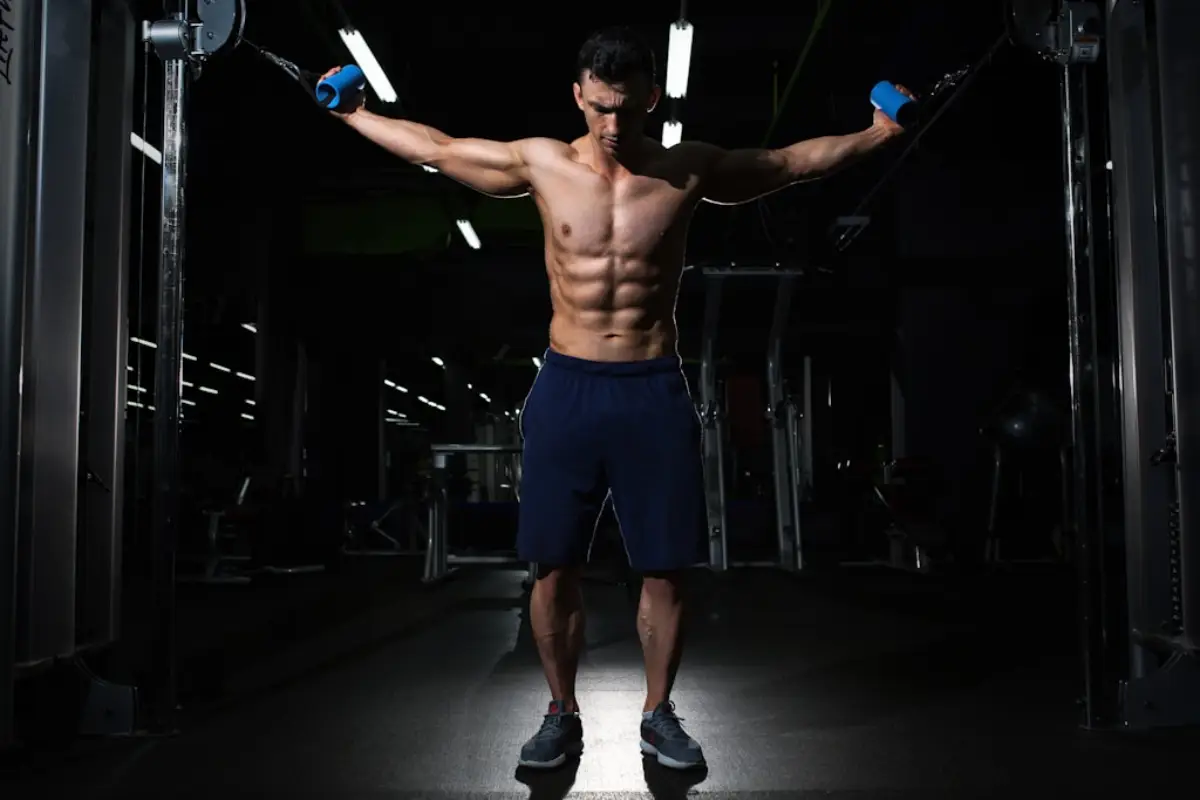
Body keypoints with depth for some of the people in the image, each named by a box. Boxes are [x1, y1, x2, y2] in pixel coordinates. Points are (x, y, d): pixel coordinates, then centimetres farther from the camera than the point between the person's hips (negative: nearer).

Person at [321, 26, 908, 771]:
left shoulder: (689, 170, 0)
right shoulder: (541, 163, 1)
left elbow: (794, 160, 12)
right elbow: (434, 147, 13)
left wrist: (880, 131, 12)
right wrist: (353, 113, 17)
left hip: (655, 390, 0)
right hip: (567, 388, 0)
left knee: (665, 567, 5)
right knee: (554, 567, 5)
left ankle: (659, 712, 24)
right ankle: (563, 714, 23)